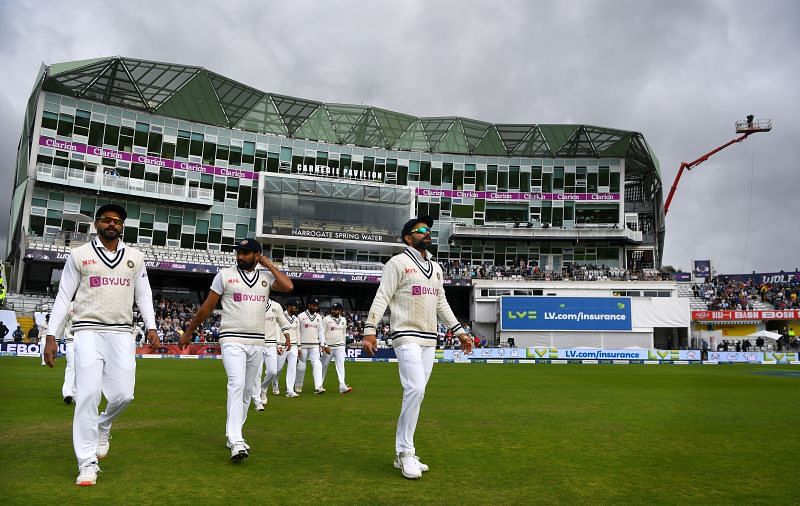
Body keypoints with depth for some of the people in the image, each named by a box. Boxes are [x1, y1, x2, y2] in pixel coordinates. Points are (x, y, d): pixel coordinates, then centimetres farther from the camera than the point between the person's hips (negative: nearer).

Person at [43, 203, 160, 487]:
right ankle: (87, 464, 0)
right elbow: (63, 297, 5)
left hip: (122, 333, 2)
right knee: (88, 394, -9)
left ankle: (103, 427, 30)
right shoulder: (79, 255, 5)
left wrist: (151, 327, -1)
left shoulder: (135, 257, 11)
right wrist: (51, 336, -1)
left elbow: (143, 295, 13)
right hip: (88, 331, -2)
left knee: (123, 394, -4)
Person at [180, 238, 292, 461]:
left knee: (247, 391, 11)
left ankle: (232, 435, 25)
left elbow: (288, 287, -12)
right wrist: (188, 332, 9)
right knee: (237, 384, -20)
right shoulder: (225, 275, 1)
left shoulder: (267, 276, 7)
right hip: (232, 340, -4)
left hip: (257, 343, 4)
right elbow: (207, 307, 6)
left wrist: (269, 265, -3)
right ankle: (236, 442, -24)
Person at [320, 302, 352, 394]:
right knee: (324, 366, 9)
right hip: (328, 347, -2)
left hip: (340, 347, 2)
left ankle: (342, 386, -20)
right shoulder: (326, 319, -4)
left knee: (340, 365, -11)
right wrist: (325, 346, -15)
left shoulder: (343, 320, 10)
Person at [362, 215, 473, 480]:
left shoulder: (436, 268, 19)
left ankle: (402, 454, 14)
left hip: (429, 341, 7)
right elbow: (381, 298, -11)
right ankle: (406, 452, -5)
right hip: (407, 337, -7)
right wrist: (369, 331, -21)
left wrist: (459, 331, 17)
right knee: (415, 391, -17)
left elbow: (442, 304, 22)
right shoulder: (398, 262, -3)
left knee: (415, 394, 6)